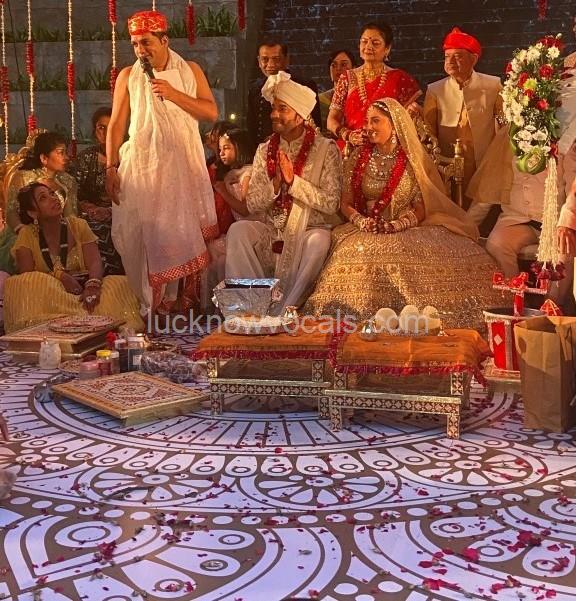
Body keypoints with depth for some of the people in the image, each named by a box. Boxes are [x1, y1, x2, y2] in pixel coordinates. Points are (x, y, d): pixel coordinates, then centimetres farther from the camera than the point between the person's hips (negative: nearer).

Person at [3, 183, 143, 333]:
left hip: (83, 288, 0)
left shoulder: (78, 225, 6)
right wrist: (58, 275, -23)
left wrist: (92, 285, -28)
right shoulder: (27, 234, 3)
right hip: (48, 294, 0)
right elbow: (26, 273, -7)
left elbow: (94, 262, -6)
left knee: (117, 283, -29)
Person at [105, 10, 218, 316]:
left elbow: (211, 112, 0)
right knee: (143, 234, -4)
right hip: (141, 164, 0)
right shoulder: (128, 76, 6)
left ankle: (181, 303, 4)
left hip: (183, 164, 0)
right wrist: (111, 167, -5)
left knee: (182, 232, -2)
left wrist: (174, 94, -11)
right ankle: (149, 307, 2)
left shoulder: (190, 71, 8)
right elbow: (116, 125, 4)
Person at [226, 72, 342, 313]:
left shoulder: (326, 149, -2)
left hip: (309, 231, -3)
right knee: (238, 230, -24)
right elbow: (252, 204, 3)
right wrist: (276, 183, -14)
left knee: (319, 240, -35)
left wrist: (293, 180, -17)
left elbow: (331, 203, -11)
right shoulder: (265, 151, 9)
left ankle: (283, 312, -27)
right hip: (272, 232, 3)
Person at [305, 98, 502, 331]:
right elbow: (346, 204, 11)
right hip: (368, 231, 1)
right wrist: (360, 220, -11)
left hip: (410, 230, -1)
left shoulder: (415, 160, 5)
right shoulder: (357, 160, 11)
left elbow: (423, 207, 1)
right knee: (355, 253, -34)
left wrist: (398, 224, -18)